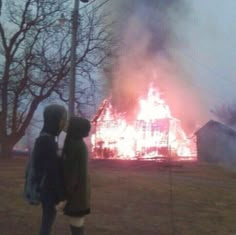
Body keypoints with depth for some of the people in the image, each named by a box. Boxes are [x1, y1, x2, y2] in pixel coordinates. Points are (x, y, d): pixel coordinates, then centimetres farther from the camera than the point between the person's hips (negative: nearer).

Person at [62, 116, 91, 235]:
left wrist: (64, 196, -18)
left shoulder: (74, 146, -20)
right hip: (80, 191, 10)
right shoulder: (80, 145, 9)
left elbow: (72, 173, -22)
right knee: (77, 225, 17)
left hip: (75, 193, -9)